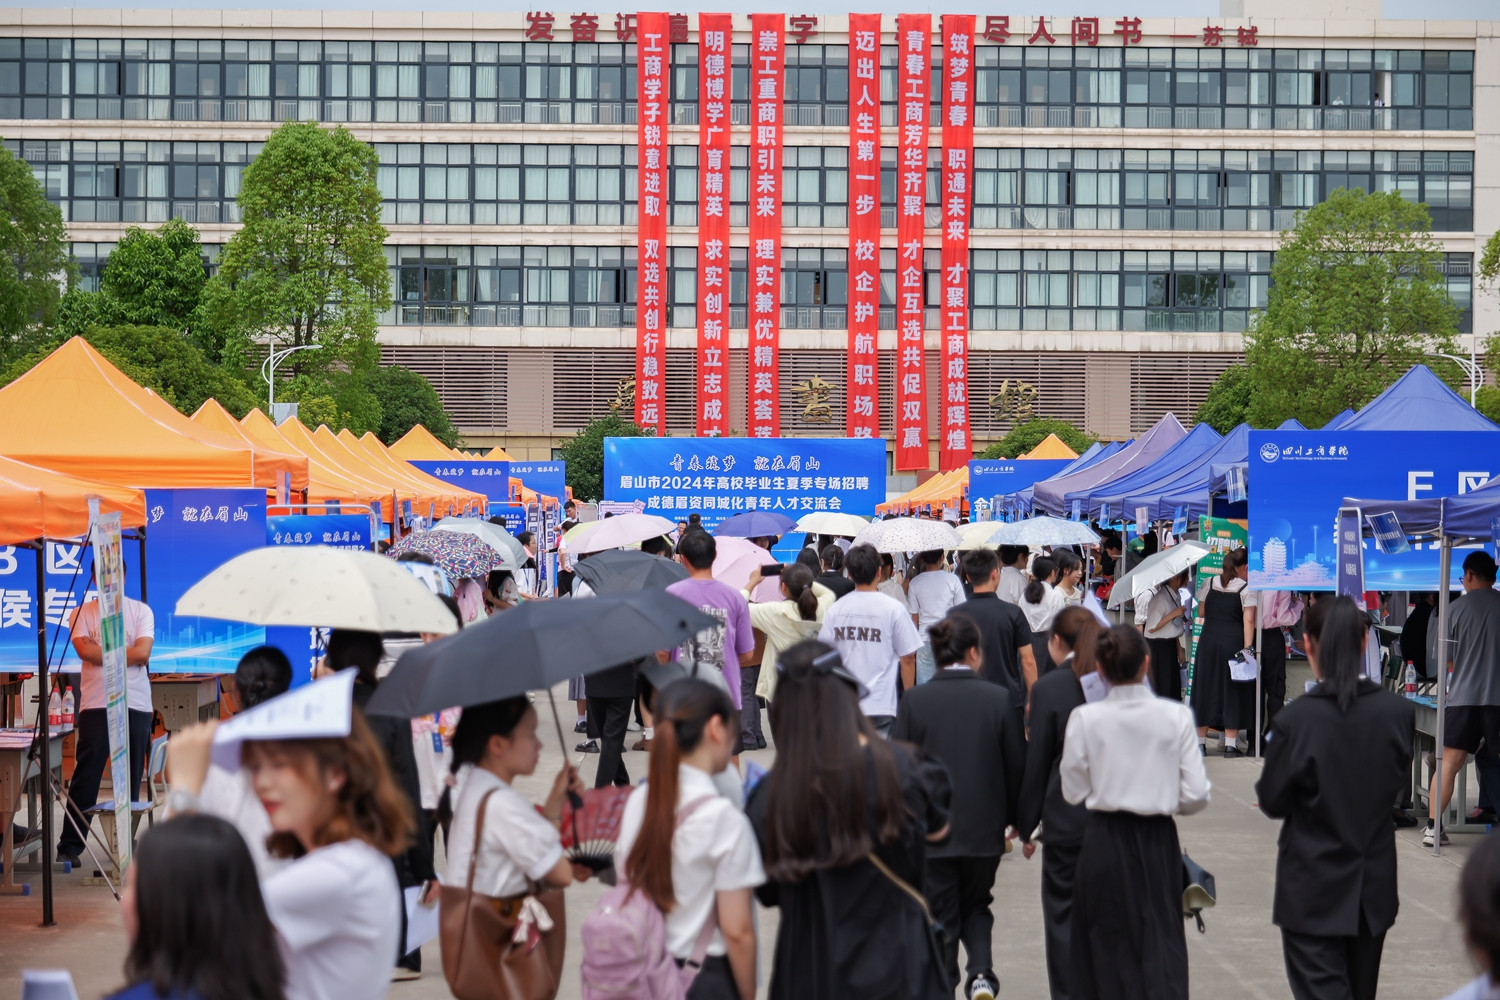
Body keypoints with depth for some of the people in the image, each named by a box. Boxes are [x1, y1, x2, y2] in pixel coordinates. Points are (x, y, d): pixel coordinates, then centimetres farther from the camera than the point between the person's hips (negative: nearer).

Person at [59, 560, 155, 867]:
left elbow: (142, 654, -6)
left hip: (136, 705, 1)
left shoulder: (140, 611, 8)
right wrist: (124, 653, -6)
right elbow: (85, 651, -10)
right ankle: (69, 846, -2)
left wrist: (100, 652, -6)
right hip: (96, 705, -1)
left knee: (131, 780, 5)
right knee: (85, 778, -5)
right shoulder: (82, 613, 7)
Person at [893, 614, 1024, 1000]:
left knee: (940, 921, 9)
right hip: (983, 828, 1)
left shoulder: (913, 702, -8)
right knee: (976, 905, 21)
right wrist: (1012, 819, 14)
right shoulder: (999, 699, -7)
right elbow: (1017, 767, -1)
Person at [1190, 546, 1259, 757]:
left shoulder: (1211, 583, 7)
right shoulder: (1247, 589, -6)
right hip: (1233, 641, -4)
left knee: (1206, 687, 11)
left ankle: (1201, 741, 14)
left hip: (1208, 639, 4)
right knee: (1232, 690, 3)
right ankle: (1230, 744, 1)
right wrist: (1247, 648, -14)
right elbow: (1248, 620, -13)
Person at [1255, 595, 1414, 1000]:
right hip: (1375, 886, 4)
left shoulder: (1295, 719, -18)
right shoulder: (1399, 712, -8)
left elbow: (1272, 802, -8)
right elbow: (1404, 788, 5)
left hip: (1313, 890, -4)